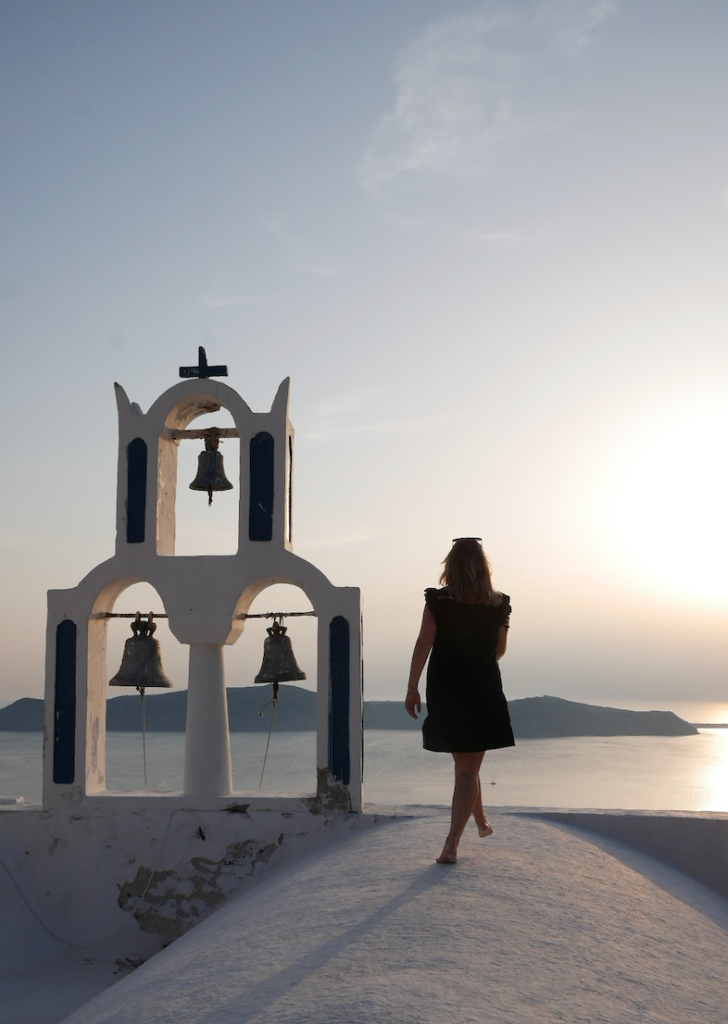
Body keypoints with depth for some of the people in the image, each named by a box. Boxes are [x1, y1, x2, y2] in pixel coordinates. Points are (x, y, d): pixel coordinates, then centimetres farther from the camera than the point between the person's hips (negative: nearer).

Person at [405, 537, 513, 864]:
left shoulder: (437, 601, -7)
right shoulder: (499, 605, -1)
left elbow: (423, 644, -10)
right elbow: (500, 650, 10)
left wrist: (412, 687, -4)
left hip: (444, 692, 0)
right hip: (484, 692, 0)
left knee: (465, 765, 21)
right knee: (468, 769, 2)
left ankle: (481, 821, 38)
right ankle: (452, 843, -9)